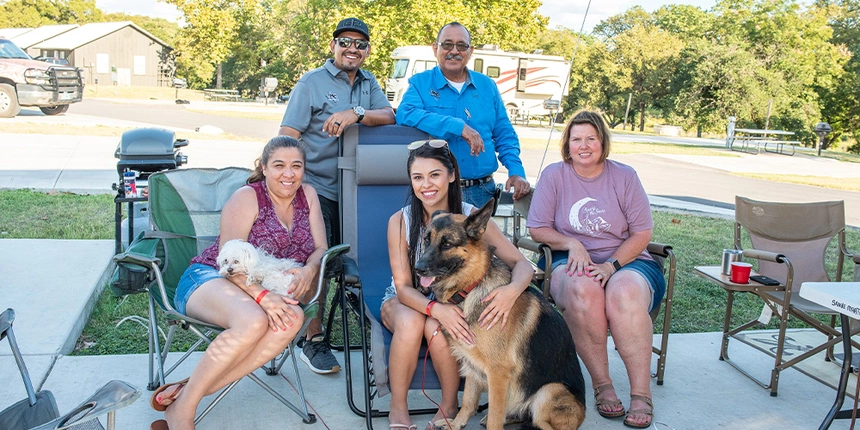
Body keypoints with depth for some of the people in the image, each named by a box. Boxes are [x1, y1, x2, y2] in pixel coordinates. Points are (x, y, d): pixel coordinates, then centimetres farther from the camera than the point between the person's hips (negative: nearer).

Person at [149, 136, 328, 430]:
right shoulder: (247, 198, -9)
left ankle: (183, 390, -30)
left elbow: (321, 249, 6)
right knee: (253, 321, -39)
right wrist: (261, 296, -33)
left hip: (270, 290, 5)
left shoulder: (307, 195, 7)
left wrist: (308, 271, -18)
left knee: (293, 319, -32)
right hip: (210, 277, -5)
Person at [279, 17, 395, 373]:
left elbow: (389, 116, -1)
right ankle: (314, 342, 7)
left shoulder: (368, 83, 15)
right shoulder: (312, 83, 0)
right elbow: (287, 136, -5)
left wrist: (356, 113, -19)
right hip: (318, 188, -4)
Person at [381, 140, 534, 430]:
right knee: (410, 322, -33)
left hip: (451, 299, 0)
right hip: (405, 301, 0)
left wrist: (512, 289, -43)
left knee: (437, 328, -32)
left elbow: (522, 264, -18)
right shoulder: (401, 221, -16)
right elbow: (403, 287, -17)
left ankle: (449, 406, -6)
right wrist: (435, 307, -39)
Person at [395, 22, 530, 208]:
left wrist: (516, 171, -5)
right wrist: (458, 126, -25)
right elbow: (405, 114, -19)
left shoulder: (487, 86, 11)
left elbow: (504, 135, 12)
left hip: (482, 191, 3)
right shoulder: (420, 83, 1)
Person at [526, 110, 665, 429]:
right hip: (571, 261, 0)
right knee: (583, 289, -37)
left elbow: (642, 233, 2)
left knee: (624, 294, -36)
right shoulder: (554, 175, 6)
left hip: (626, 260, 0)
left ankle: (641, 393, -22)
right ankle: (601, 384, -21)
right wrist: (571, 244, -14)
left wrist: (612, 265, -13)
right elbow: (537, 228, 4)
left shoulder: (624, 176, 6)